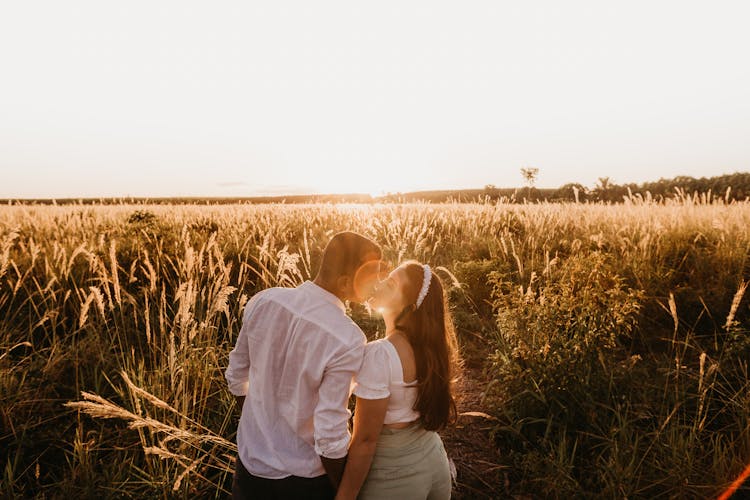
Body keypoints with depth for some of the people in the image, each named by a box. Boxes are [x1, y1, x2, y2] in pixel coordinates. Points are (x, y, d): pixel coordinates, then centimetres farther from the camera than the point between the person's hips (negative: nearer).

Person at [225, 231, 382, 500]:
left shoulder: (262, 301, -14)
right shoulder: (347, 340, -30)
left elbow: (237, 377, -1)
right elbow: (330, 437, -25)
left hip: (250, 459, 4)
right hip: (302, 478, -4)